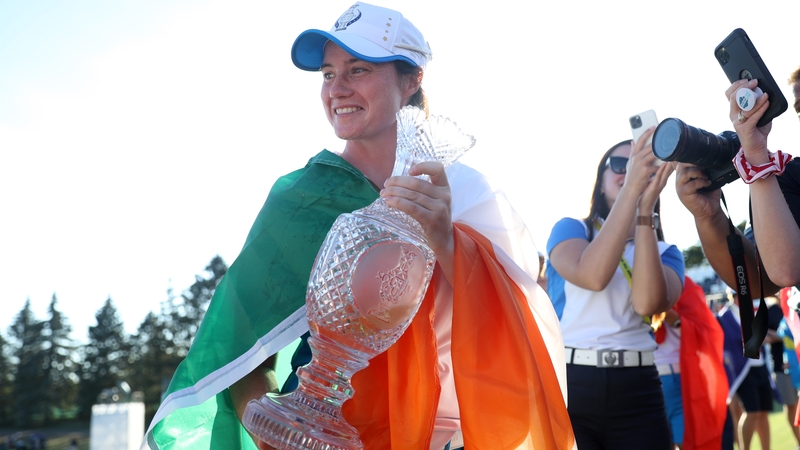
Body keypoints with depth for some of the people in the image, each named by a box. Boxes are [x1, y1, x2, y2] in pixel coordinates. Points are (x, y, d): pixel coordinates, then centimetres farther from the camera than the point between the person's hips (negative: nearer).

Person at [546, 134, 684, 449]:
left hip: (636, 393, 2)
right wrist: (631, 190, -22)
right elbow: (593, 277, -18)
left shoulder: (665, 253, 10)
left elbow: (647, 303, -14)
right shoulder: (570, 229, 5)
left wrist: (646, 206, -16)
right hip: (568, 387, -2)